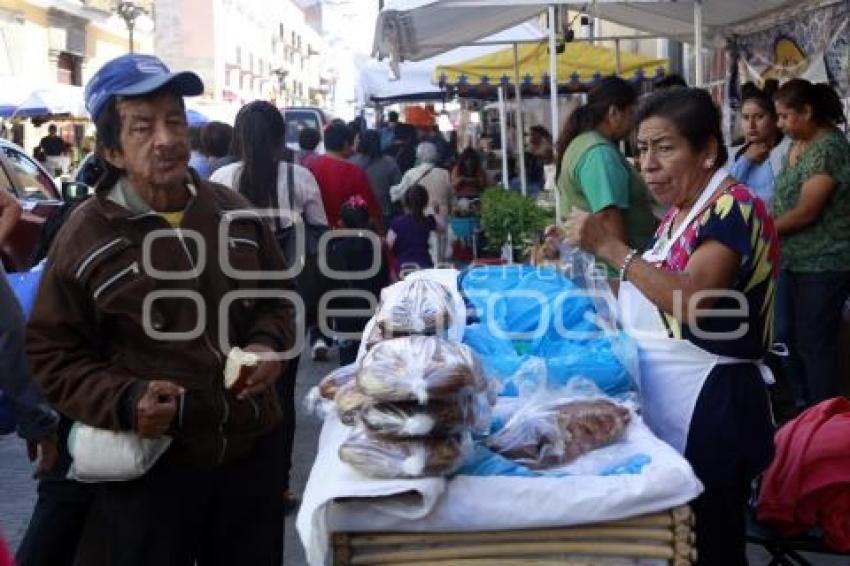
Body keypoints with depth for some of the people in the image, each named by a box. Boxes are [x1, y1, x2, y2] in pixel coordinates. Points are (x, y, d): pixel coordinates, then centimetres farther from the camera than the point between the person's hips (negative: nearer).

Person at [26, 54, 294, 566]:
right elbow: (53, 355, -6)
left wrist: (269, 344, -6)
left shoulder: (235, 212, 2)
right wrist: (125, 401, -21)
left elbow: (277, 296, 16)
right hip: (150, 464, -4)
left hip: (253, 447, 4)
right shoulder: (84, 238, -11)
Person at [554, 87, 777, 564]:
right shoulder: (681, 211, 13)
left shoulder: (735, 207, -15)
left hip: (709, 401, -9)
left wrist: (609, 246, -29)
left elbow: (691, 300, -29)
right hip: (664, 394, 9)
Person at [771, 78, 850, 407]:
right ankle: (803, 407, 30)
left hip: (823, 264, -9)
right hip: (795, 260, 9)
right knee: (789, 336, 16)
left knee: (814, 342, -2)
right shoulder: (796, 146, 9)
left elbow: (806, 211, -21)